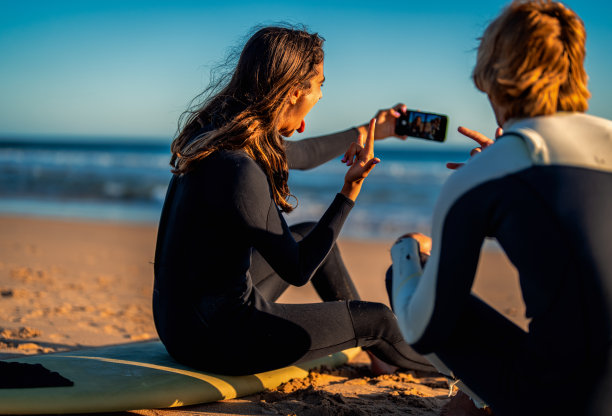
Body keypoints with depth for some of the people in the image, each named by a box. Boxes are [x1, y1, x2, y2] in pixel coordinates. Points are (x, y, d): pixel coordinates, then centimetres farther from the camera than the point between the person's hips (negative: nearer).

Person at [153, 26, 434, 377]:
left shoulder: (223, 131, -1)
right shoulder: (240, 170, -30)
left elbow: (301, 155, 20)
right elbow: (297, 271, -19)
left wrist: (368, 131, 34)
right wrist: (351, 190, -22)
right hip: (213, 340, -9)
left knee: (309, 234, 24)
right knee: (379, 318, 3)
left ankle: (377, 351, 40)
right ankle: (442, 363, 38)